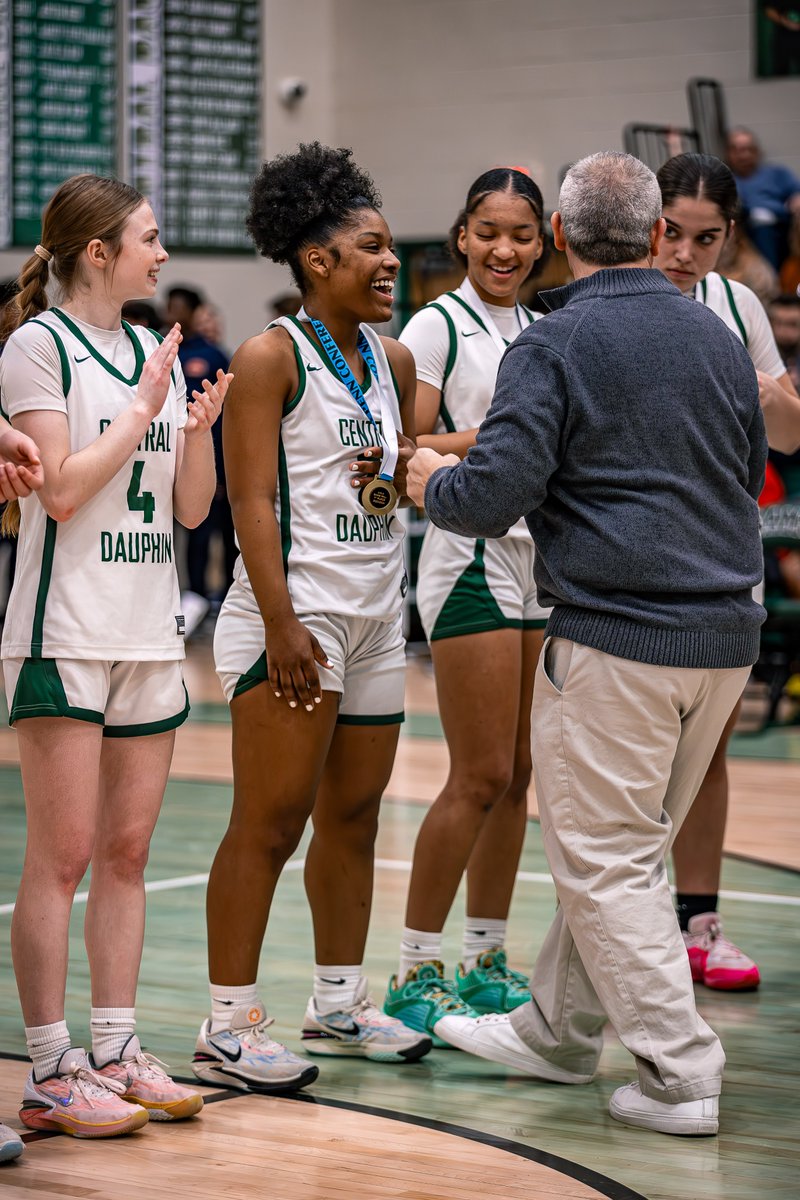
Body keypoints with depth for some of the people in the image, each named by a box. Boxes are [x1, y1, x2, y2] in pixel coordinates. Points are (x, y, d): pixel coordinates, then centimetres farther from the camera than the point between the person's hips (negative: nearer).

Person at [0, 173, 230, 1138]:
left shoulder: (157, 355, 14)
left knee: (126, 852, 8)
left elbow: (190, 509, 13)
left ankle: (114, 1053, 14)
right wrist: (143, 409, -10)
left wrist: (200, 430, -3)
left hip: (149, 635, 7)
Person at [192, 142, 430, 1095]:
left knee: (352, 816, 13)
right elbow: (252, 498, -14)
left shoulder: (392, 361, 14)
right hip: (296, 612, -8)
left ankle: (339, 1003, 24)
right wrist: (281, 625, -21)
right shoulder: (272, 357, -8)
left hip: (375, 615, 8)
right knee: (270, 822, -6)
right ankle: (228, 1025, -2)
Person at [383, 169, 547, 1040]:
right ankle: (414, 970, 0)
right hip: (472, 556, -7)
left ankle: (486, 960, 17)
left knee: (517, 774, 8)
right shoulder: (437, 327, -5)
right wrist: (494, 434, -22)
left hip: (543, 559, 7)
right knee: (480, 777, -9)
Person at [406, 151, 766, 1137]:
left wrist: (432, 483, 6)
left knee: (606, 860, 1)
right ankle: (557, 1030, 29)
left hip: (615, 634, -7)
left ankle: (679, 1074, -2)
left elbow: (492, 497, -15)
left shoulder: (555, 345, -9)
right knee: (623, 848, 17)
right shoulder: (717, 339, 11)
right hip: (725, 633, 7)